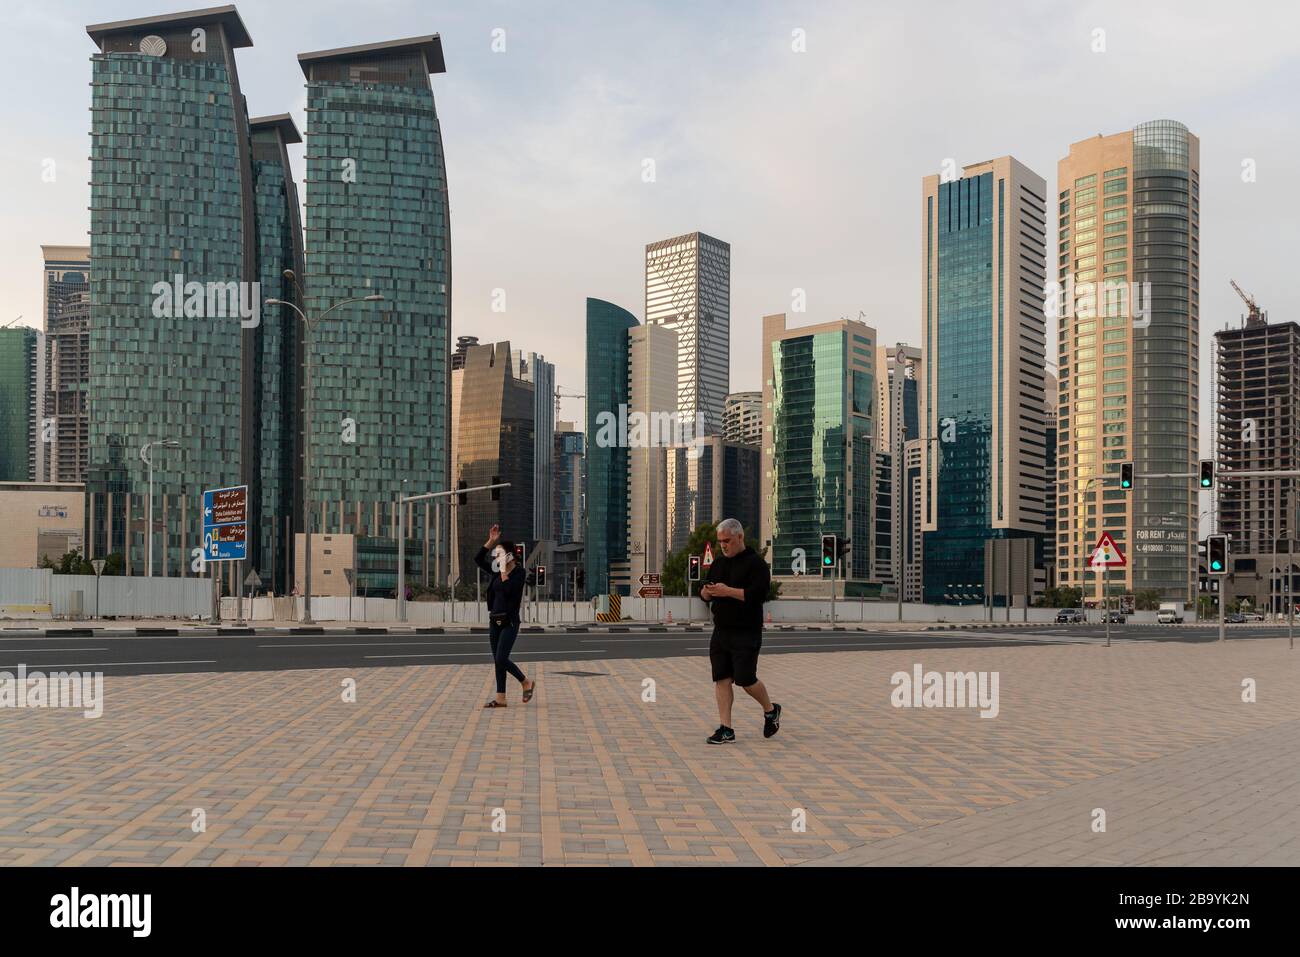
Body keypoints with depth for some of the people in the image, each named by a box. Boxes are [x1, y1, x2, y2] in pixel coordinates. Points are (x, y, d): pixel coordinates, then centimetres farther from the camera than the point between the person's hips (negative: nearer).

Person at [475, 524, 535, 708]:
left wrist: (504, 570, -17)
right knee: (498, 660, 6)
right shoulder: (496, 571, 10)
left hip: (509, 622, -7)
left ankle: (527, 683, 8)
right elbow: (478, 559, 7)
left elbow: (507, 590, -23)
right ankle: (501, 698, 12)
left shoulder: (519, 572, -9)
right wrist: (491, 540, 0)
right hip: (495, 620, 7)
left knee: (501, 659, -12)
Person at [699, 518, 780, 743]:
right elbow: (705, 594, 18)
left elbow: (758, 594, -20)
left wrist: (727, 591, -22)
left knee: (745, 679, -6)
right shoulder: (718, 564, 14)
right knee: (722, 680, 3)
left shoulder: (755, 563, -8)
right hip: (721, 632, 7)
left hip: (746, 634, -7)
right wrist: (707, 592, -6)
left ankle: (771, 710, 22)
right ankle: (726, 730, 7)